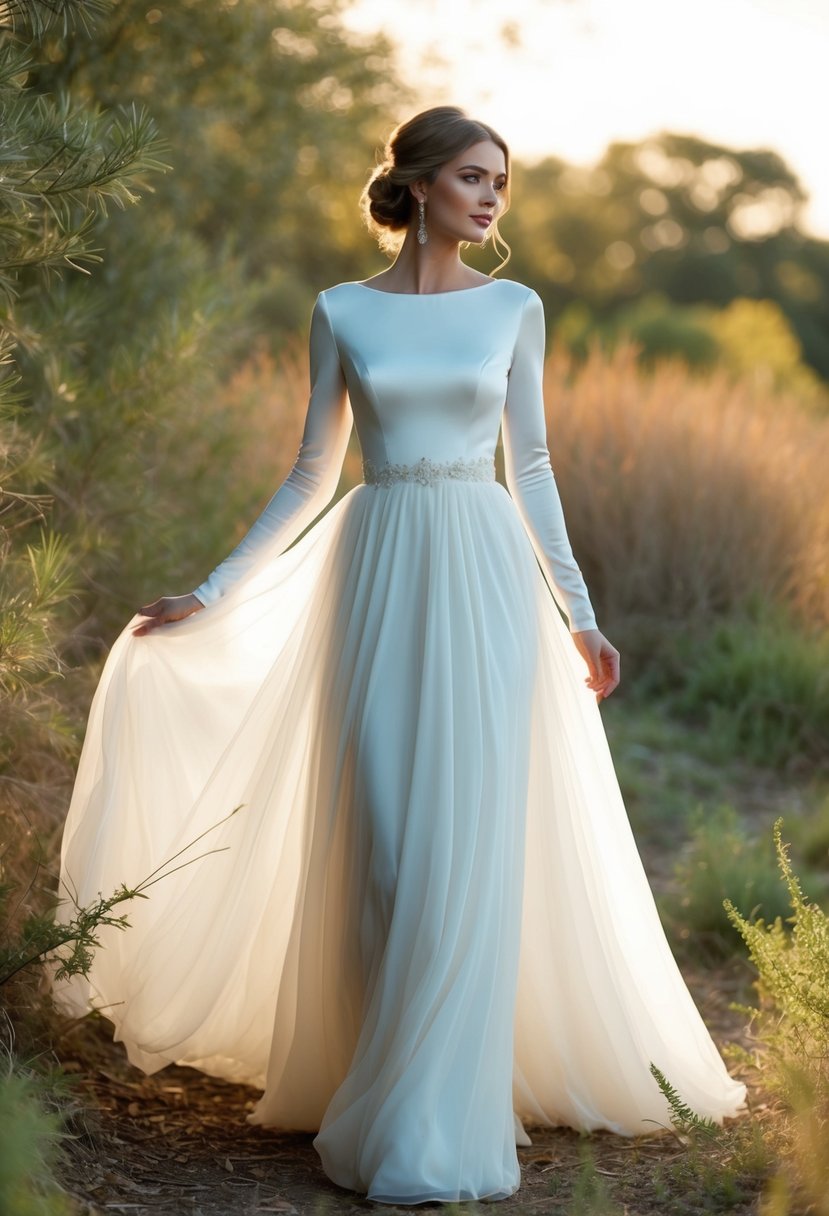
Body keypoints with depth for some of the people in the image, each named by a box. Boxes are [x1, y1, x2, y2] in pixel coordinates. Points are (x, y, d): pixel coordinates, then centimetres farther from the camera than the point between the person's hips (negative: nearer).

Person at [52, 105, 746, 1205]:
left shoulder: (514, 308, 7)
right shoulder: (342, 313, 6)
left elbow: (531, 466, 10)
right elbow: (312, 474, 9)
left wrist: (579, 615, 8)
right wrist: (210, 596, 5)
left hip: (485, 583, 0)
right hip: (378, 585, 0)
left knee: (468, 846, -5)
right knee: (380, 847, 0)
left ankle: (440, 1124, 3)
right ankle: (385, 1079, 16)